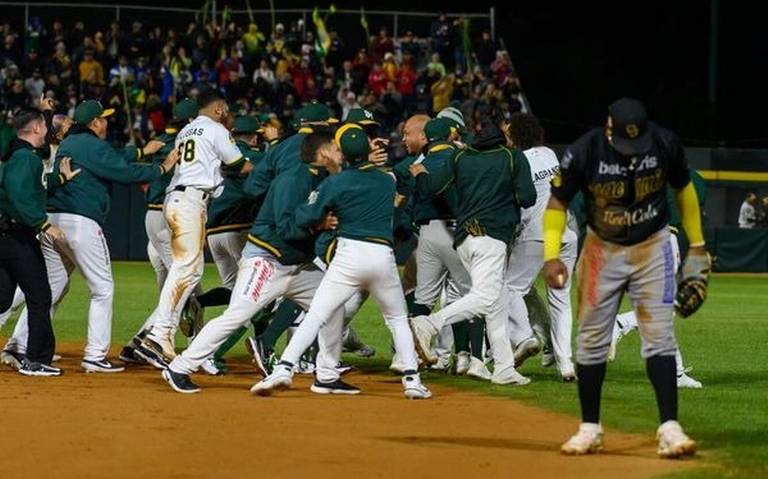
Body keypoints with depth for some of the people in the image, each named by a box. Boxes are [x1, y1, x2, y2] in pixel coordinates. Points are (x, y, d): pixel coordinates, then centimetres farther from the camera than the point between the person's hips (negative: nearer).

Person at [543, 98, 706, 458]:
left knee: (659, 336, -9)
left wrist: (697, 244, 6)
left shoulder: (665, 144, -17)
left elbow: (683, 188, 2)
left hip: (652, 249, 0)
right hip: (602, 250, 0)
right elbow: (558, 202, -9)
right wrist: (552, 255, -20)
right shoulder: (583, 152, -21)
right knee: (591, 340, 4)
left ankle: (669, 428, -13)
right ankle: (590, 429, 15)